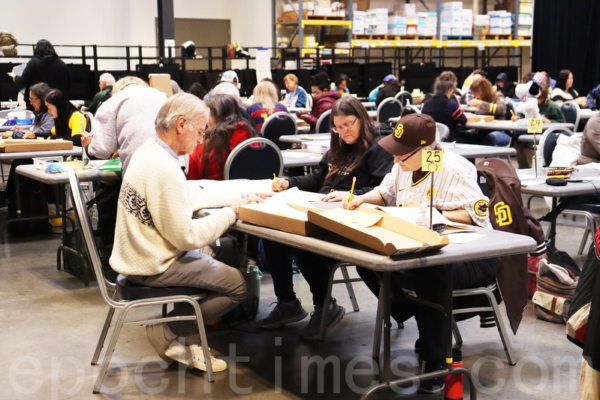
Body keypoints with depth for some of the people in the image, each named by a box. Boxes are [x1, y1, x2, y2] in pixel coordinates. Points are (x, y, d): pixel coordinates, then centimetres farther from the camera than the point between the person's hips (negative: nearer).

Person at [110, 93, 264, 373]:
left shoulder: (150, 151, 5)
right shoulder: (164, 169, -27)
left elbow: (191, 195, 16)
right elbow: (186, 237, -24)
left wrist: (240, 196, 12)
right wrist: (231, 214, -12)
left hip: (140, 254, 10)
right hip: (153, 268, -10)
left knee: (230, 257, 19)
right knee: (238, 285, -5)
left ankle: (190, 342, 16)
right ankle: (166, 332, 5)